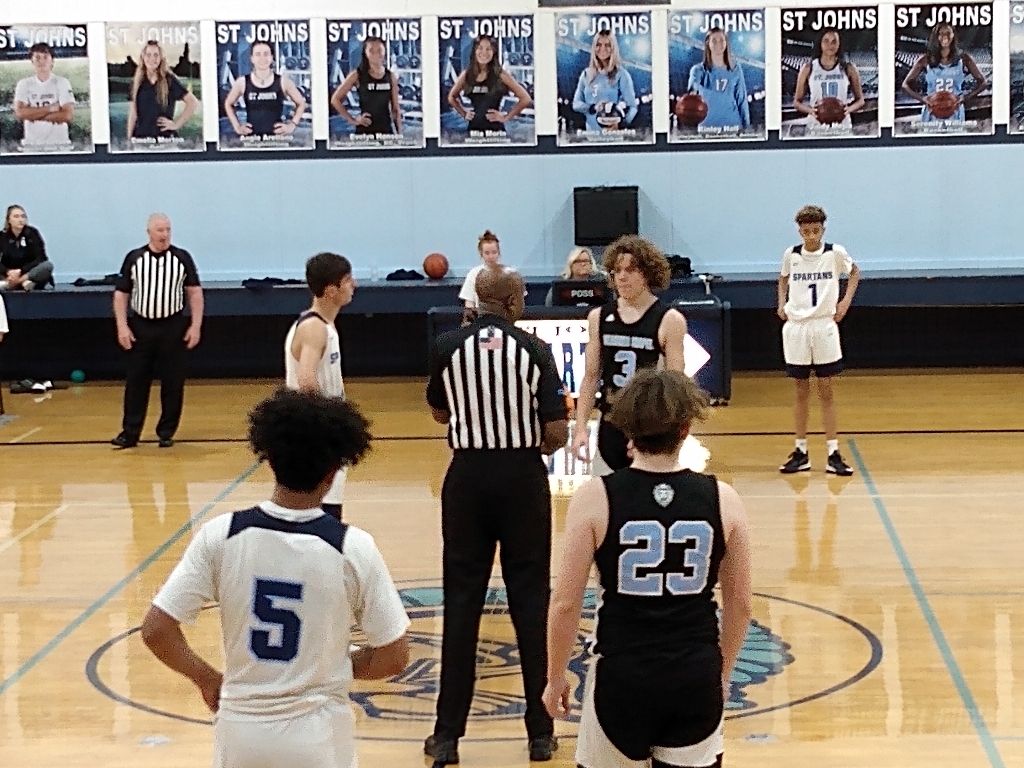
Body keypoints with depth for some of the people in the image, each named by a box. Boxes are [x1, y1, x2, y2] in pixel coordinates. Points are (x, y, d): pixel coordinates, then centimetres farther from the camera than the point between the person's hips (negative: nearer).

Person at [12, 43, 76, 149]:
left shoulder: (62, 83, 2)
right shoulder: (24, 84, 7)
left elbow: (68, 115, -9)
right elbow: (20, 113, -6)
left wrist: (33, 114, -7)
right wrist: (50, 108, -10)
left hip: (59, 144, -1)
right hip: (31, 144, 1)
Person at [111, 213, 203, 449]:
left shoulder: (182, 258, 1)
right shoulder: (134, 258, 2)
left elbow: (194, 292, 3)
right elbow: (121, 294, 5)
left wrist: (196, 325, -4)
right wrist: (122, 326, -4)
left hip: (173, 327, 0)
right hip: (140, 327, 0)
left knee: (172, 383, 3)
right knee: (136, 382, 2)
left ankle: (167, 432, 12)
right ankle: (130, 432, 8)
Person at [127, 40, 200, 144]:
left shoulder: (169, 81, 0)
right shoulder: (137, 82, 9)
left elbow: (193, 102, -3)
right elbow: (133, 114, 9)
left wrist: (177, 124, -5)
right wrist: (129, 139, 2)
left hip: (164, 137, -3)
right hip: (140, 138, 3)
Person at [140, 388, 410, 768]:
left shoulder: (221, 535, -9)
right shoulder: (353, 548, -13)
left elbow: (156, 631, -8)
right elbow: (393, 658, -7)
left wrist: (207, 679, 8)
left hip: (241, 729, 2)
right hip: (317, 735, -2)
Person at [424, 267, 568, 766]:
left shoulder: (448, 348, -3)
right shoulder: (533, 350, -8)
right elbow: (556, 434, -9)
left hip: (468, 477, 1)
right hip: (523, 477, -1)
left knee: (461, 603, 6)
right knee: (530, 603, 7)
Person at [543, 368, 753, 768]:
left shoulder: (595, 498, -9)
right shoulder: (722, 499, -3)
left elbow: (565, 604, -6)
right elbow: (740, 604, 7)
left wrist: (555, 677, 8)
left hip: (622, 678, -2)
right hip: (697, 679, 2)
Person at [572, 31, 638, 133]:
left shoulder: (621, 75, -2)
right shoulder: (586, 75, 8)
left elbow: (632, 106, -6)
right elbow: (576, 104, 9)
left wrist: (621, 124, -25)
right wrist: (593, 108, -13)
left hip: (614, 133, -3)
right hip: (591, 133, 3)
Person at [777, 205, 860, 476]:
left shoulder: (835, 252, -4)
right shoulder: (791, 255, 1)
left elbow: (854, 272, 14)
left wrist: (846, 300, 1)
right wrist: (782, 303, 6)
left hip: (824, 325, -2)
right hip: (796, 326, 2)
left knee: (826, 392, 1)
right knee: (801, 392, 8)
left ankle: (833, 453, 4)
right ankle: (801, 452, 14)